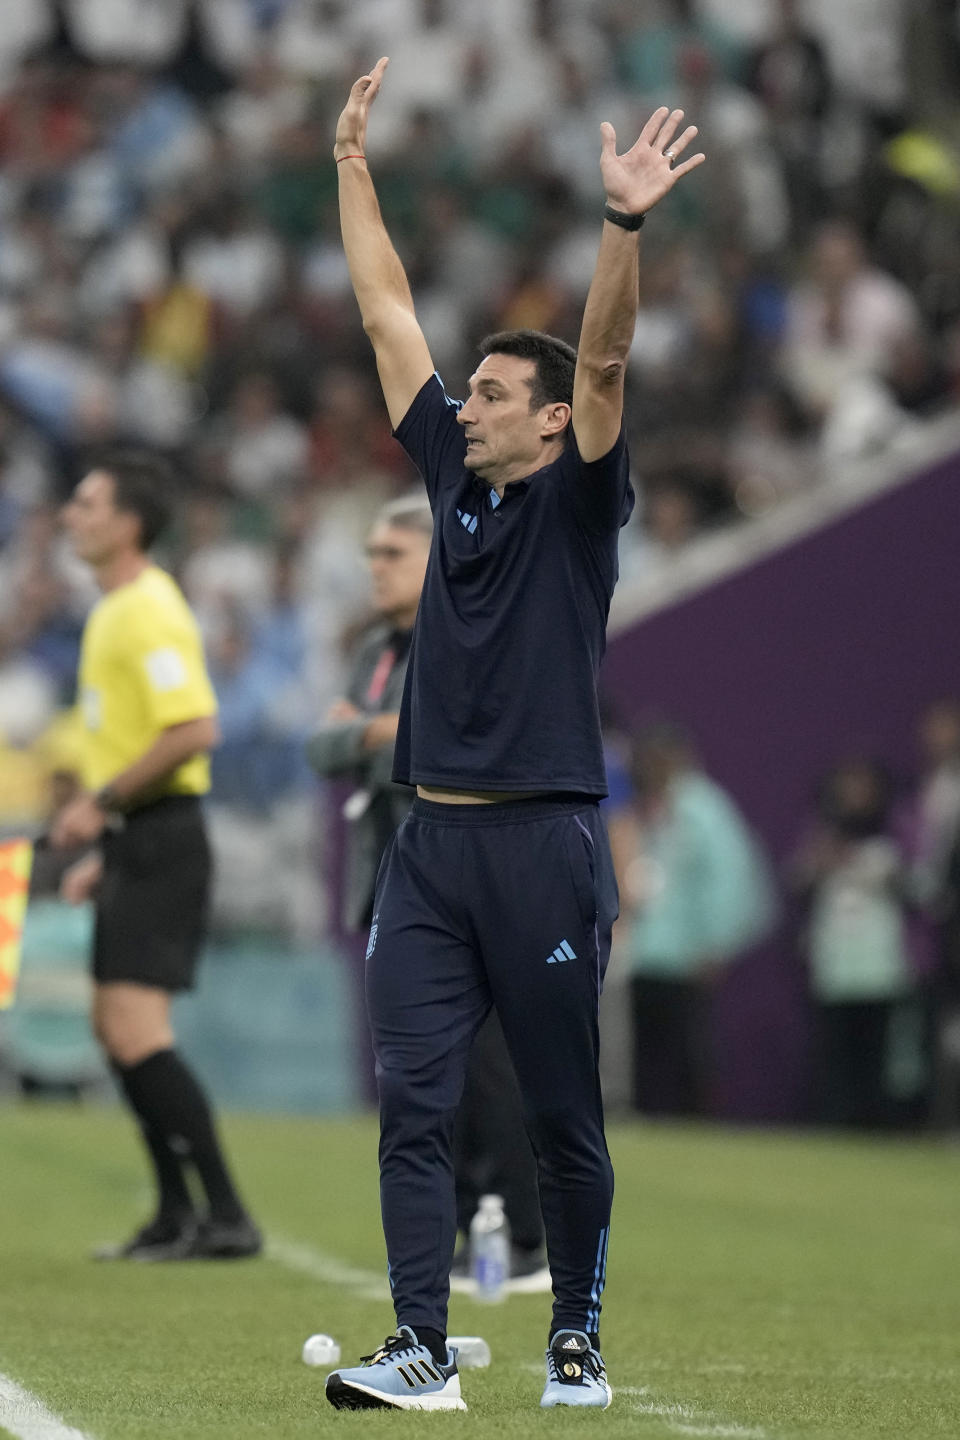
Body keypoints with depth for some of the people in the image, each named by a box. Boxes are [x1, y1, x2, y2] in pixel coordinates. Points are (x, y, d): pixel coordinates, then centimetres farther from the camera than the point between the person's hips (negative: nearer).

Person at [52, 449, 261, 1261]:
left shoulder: (148, 611, -16)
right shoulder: (116, 610, 16)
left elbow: (194, 729, -26)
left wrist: (100, 802, -20)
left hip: (160, 843, -11)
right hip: (134, 846, 11)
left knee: (137, 1032, -15)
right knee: (115, 1027, 13)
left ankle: (227, 1216, -13)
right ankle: (176, 1214, 19)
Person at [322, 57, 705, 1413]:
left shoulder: (578, 502, -1)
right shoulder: (454, 477, 13)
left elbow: (603, 362, -16)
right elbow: (388, 317, 17)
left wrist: (624, 226, -30)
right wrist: (352, 164, 18)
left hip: (545, 844, -5)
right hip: (431, 844, 5)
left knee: (563, 1119, 4)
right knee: (413, 1107, -4)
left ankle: (577, 1342, 16)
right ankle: (422, 1354, -6)